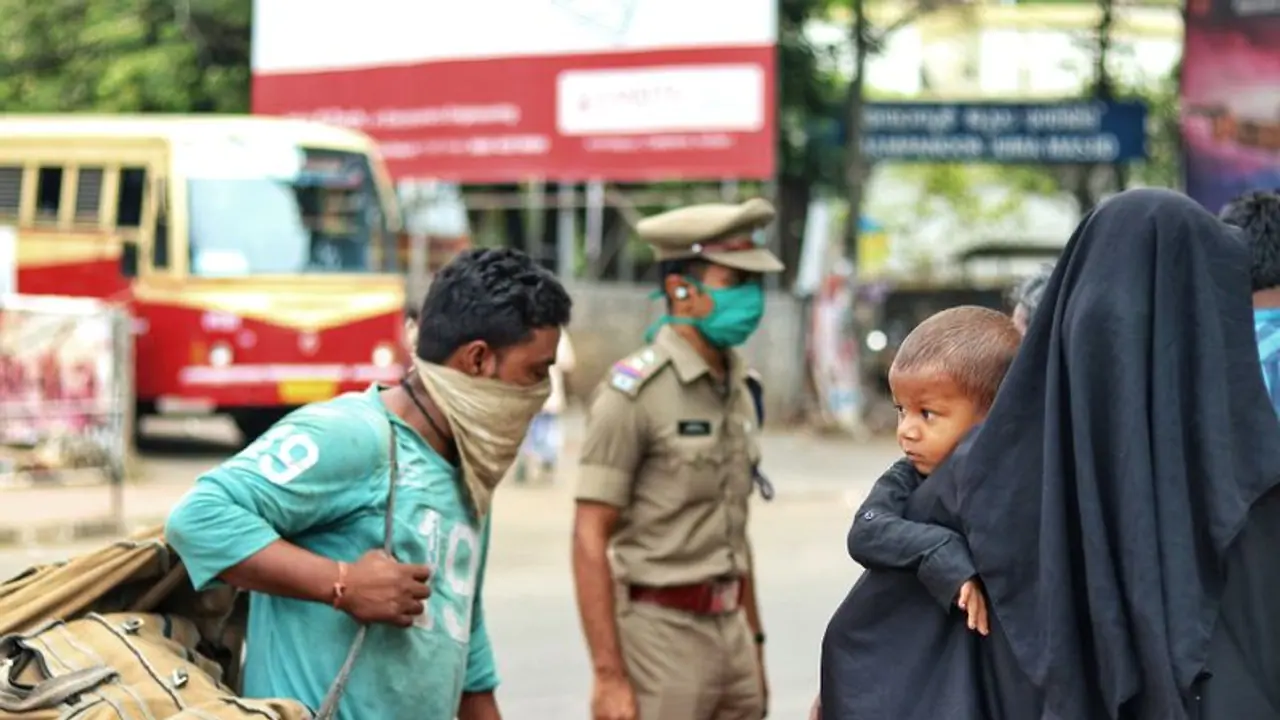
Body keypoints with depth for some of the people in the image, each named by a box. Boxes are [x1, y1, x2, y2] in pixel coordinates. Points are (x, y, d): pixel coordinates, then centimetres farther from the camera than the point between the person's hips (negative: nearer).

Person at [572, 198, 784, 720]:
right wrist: (608, 675, -20)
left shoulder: (736, 389, 12)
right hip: (660, 632, -8)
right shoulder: (634, 392, -12)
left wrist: (754, 642, 18)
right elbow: (590, 539, -15)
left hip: (729, 631, 8)